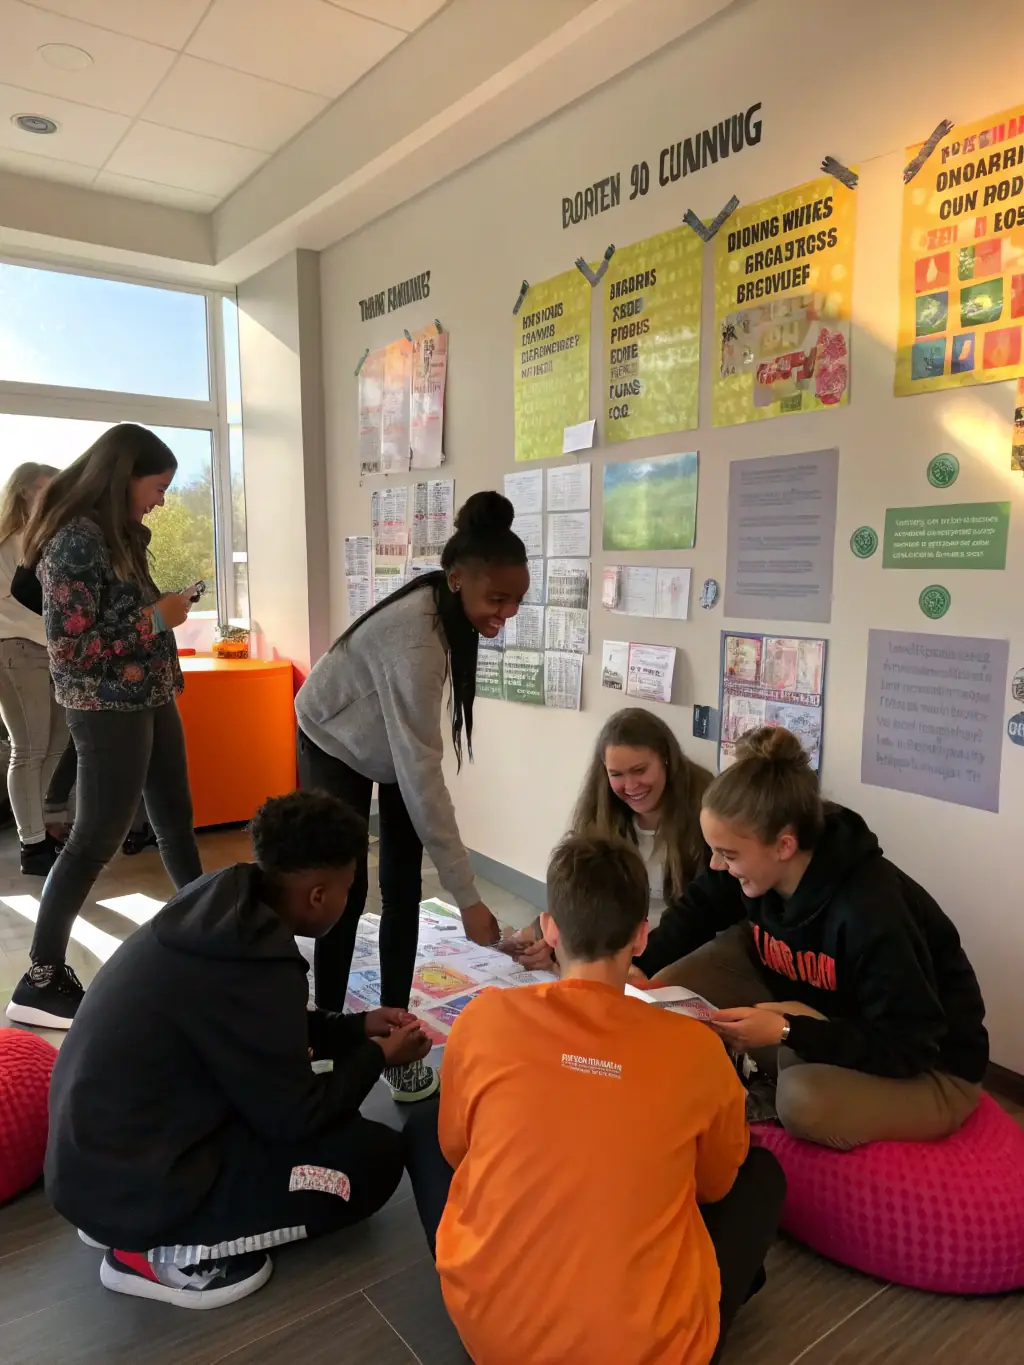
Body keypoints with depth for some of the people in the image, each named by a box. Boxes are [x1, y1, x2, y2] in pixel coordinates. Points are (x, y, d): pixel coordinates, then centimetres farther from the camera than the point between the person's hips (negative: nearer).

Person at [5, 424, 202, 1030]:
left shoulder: (119, 534, 9)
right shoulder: (76, 542, -18)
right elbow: (69, 650, -22)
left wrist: (165, 608, 2)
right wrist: (157, 618, -18)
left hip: (151, 700, 9)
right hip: (109, 711, -9)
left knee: (177, 820, 18)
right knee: (97, 840, -1)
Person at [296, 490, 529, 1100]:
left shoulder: (450, 609, -18)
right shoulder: (415, 640, -41)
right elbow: (422, 777, -41)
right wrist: (468, 897, -39)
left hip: (392, 746, 6)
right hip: (336, 747, -6)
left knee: (403, 892, 2)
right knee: (345, 894, -5)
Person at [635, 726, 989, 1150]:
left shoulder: (869, 910, -35)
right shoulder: (753, 867, -14)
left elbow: (908, 1048, -30)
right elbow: (693, 914, 3)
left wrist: (786, 1031, -35)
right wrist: (636, 969, -14)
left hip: (930, 1068, -5)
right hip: (823, 1021, 6)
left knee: (804, 1098, -37)